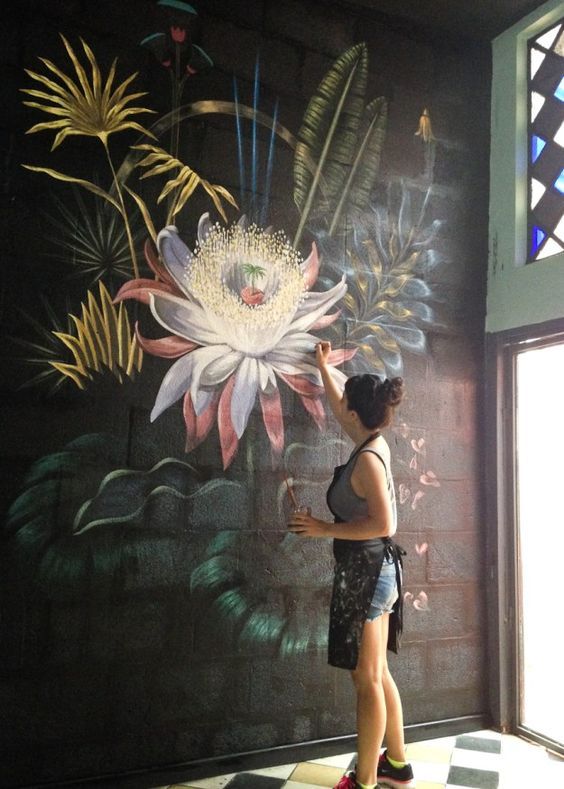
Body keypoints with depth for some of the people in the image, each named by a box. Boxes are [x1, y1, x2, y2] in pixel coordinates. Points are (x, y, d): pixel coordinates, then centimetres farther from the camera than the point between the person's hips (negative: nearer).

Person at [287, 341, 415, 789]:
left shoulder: (367, 460, -20)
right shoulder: (375, 443, 6)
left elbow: (382, 524, -26)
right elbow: (339, 410, 24)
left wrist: (325, 529, -20)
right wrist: (324, 368, 35)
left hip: (366, 572, -9)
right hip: (375, 570, 9)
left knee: (367, 679, 3)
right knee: (378, 673, 19)